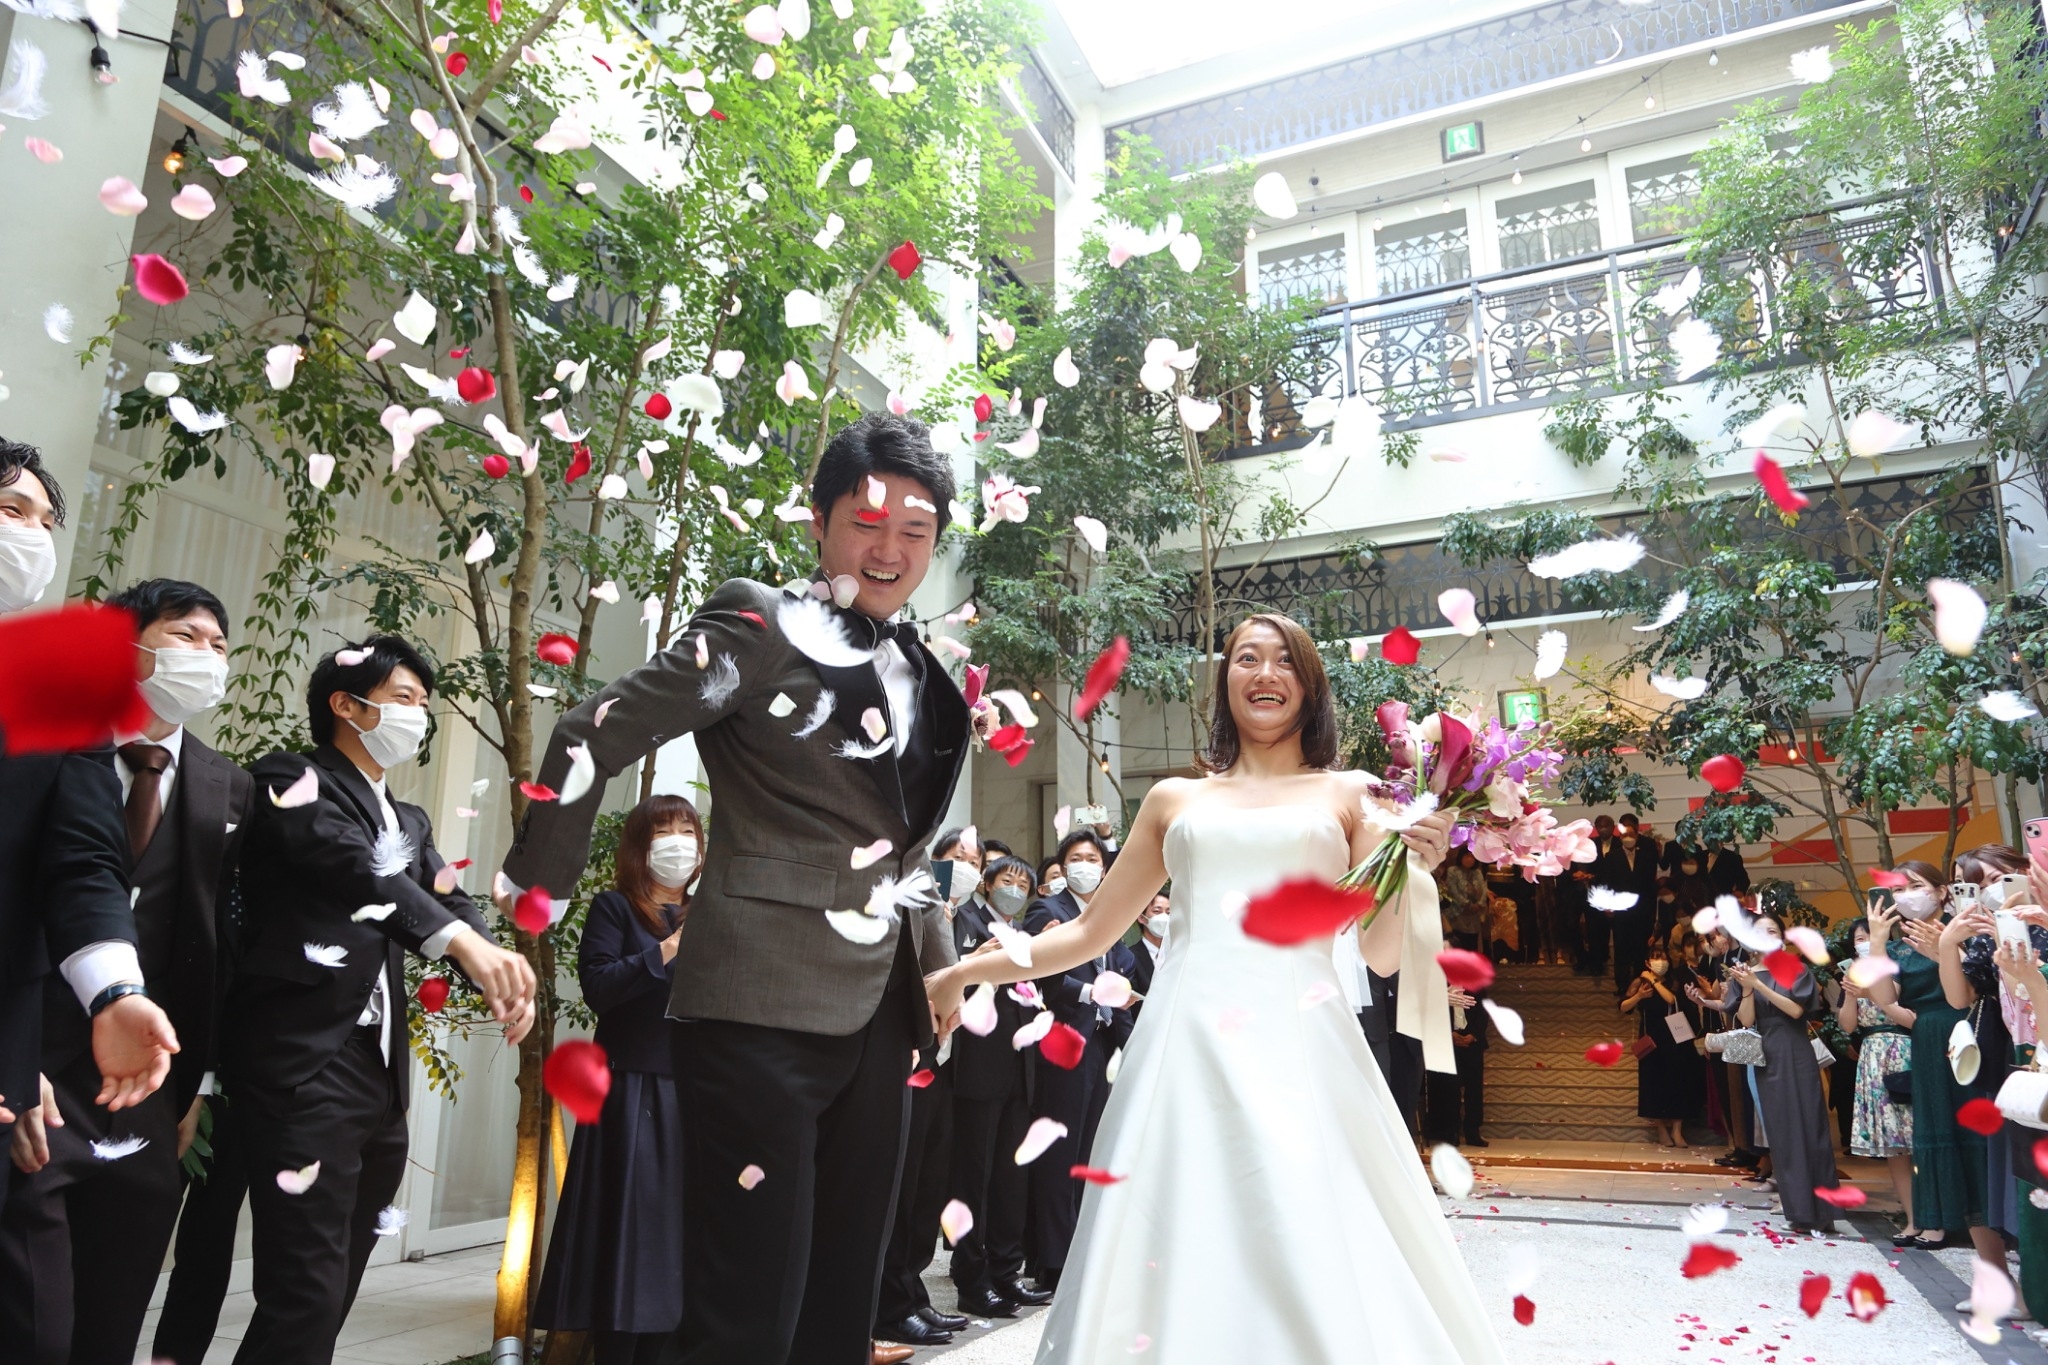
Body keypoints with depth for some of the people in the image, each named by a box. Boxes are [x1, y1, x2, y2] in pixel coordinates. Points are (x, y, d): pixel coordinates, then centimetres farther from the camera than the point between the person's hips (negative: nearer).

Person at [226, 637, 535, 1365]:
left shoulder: (410, 822, 22)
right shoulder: (293, 779, -1)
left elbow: (449, 901, 9)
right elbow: (344, 861, -20)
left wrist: (500, 977, -13)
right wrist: (460, 938, -34)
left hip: (380, 1069, 7)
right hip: (305, 1064, -7)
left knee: (335, 1291, 12)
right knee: (304, 1292, -9)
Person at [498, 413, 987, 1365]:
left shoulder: (917, 669, 17)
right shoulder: (761, 624, -5)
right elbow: (592, 737, -7)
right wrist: (536, 890, -6)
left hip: (880, 1018, 7)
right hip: (763, 1007, -7)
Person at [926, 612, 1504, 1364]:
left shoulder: (1348, 795, 12)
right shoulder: (1175, 799, 15)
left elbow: (1383, 955, 8)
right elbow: (1090, 933, 17)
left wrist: (1413, 869, -9)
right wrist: (965, 972, 12)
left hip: (1302, 1050, -1)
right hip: (1187, 1047, 1)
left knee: (1320, 1264, -6)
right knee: (1182, 1259, 1)